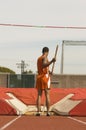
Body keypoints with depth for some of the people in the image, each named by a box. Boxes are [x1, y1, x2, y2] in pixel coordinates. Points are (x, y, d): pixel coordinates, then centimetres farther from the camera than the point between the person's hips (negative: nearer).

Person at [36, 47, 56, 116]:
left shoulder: (39, 58, 17)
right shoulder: (45, 57, -6)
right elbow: (44, 65, -26)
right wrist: (51, 62, -39)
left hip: (39, 77, 6)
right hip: (45, 76, -6)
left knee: (39, 95, 3)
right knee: (47, 95, -2)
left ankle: (38, 111, -6)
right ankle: (48, 112, -4)